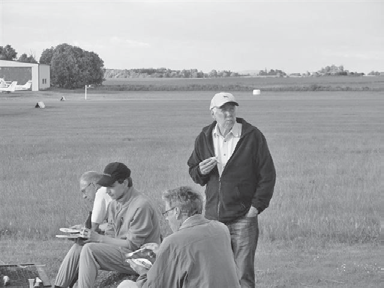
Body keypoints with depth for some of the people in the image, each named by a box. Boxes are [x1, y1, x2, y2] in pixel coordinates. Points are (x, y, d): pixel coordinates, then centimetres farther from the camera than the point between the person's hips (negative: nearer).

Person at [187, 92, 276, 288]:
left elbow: (268, 175, -3)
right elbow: (192, 171, 16)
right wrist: (201, 171, -8)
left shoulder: (252, 136, -4)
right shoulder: (204, 138, 7)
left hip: (243, 218, -4)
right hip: (213, 218, 4)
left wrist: (257, 206, -8)